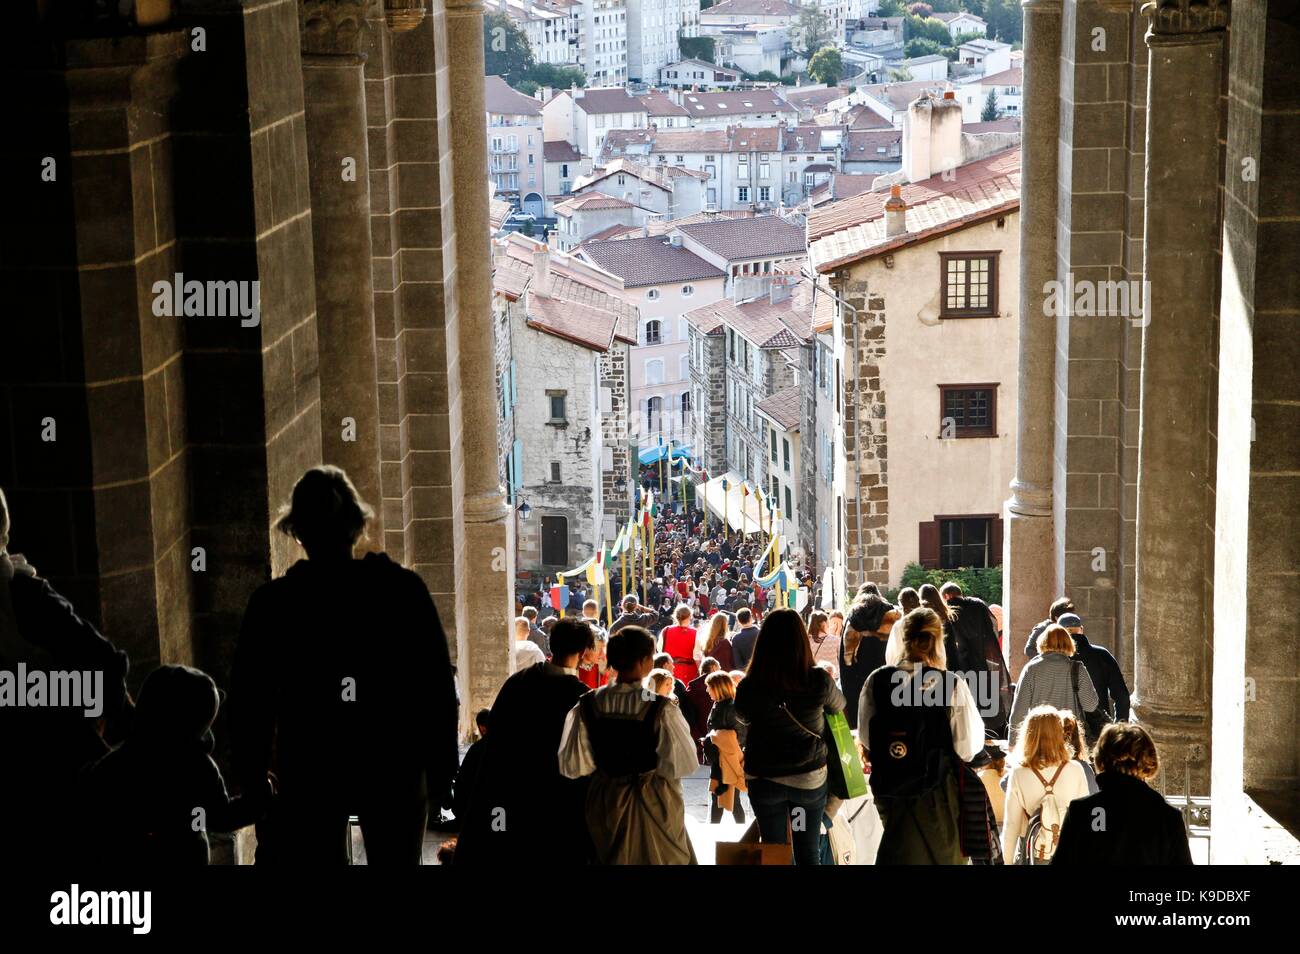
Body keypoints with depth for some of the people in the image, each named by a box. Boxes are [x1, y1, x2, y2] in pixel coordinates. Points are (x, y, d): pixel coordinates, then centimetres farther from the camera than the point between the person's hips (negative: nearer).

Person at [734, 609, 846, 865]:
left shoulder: (749, 686, -17)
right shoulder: (819, 681, -17)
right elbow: (839, 706, 6)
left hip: (763, 780, 0)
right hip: (810, 777, 0)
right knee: (808, 852, 14)